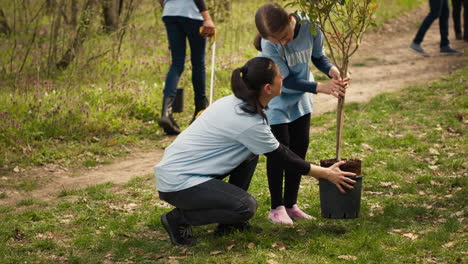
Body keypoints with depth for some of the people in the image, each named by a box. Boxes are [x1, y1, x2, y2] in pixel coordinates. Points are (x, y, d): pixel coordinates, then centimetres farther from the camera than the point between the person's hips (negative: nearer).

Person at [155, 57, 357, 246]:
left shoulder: (234, 102, 5)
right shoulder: (249, 122, -21)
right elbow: (283, 158, -8)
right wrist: (326, 174, 2)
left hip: (177, 165, 10)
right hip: (177, 183, -10)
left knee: (251, 151, 13)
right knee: (246, 207, -20)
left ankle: (229, 222, 16)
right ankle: (179, 219, -3)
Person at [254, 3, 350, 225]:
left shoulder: (310, 25, -24)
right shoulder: (269, 44, -32)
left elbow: (317, 56, -4)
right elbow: (285, 81, -24)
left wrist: (331, 70, -24)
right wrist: (320, 88, -30)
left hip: (300, 96, 4)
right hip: (276, 100, -4)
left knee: (300, 147, 8)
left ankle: (291, 204, 20)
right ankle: (276, 207, 9)